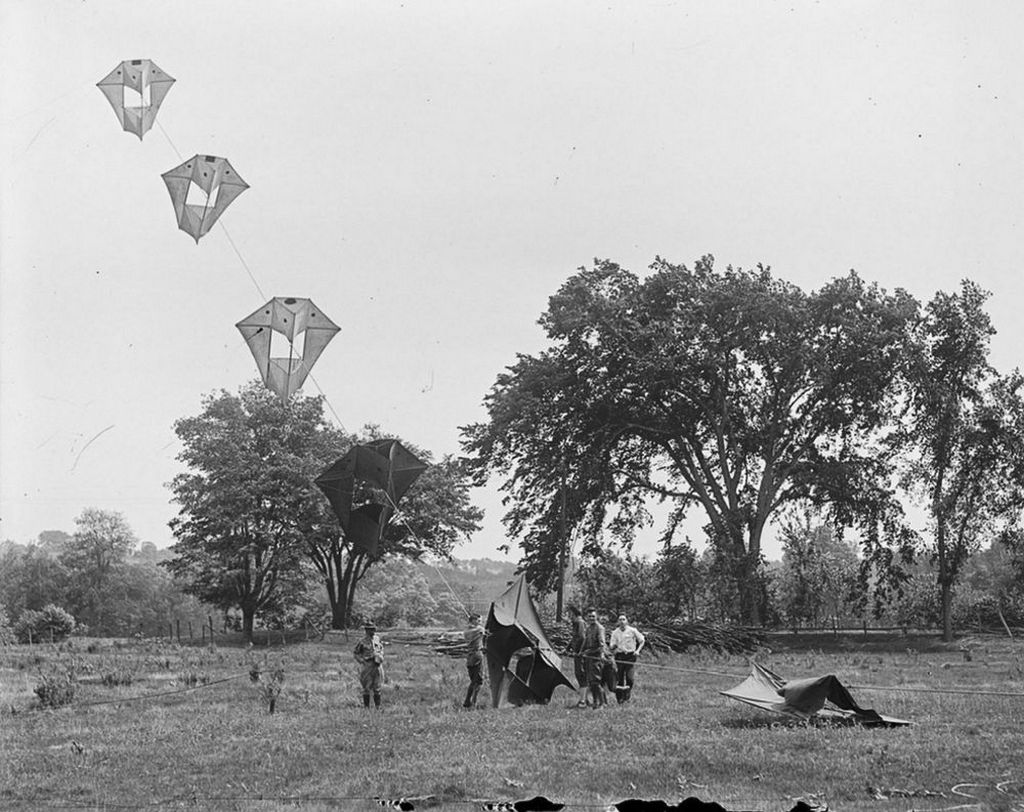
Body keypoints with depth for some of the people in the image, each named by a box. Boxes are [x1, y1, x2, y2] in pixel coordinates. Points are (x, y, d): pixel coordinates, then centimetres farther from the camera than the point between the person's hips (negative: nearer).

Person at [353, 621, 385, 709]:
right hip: (367, 666, -4)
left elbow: (381, 648, 23)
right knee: (367, 687, 0)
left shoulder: (377, 639, 6)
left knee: (377, 687, 7)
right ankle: (366, 706, 7)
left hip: (377, 665, 4)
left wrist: (381, 657, 8)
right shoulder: (363, 642, -8)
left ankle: (378, 706, 13)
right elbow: (356, 653, 0)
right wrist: (362, 661, -9)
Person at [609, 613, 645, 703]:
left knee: (629, 678, -10)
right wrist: (614, 646, -16)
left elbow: (642, 641, 10)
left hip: (630, 656, -2)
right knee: (619, 678, -2)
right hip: (619, 656, 2)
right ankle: (619, 699, 5)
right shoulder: (615, 632, 7)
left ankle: (627, 697, 0)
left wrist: (637, 650, -2)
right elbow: (612, 647, 7)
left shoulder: (632, 630, 2)